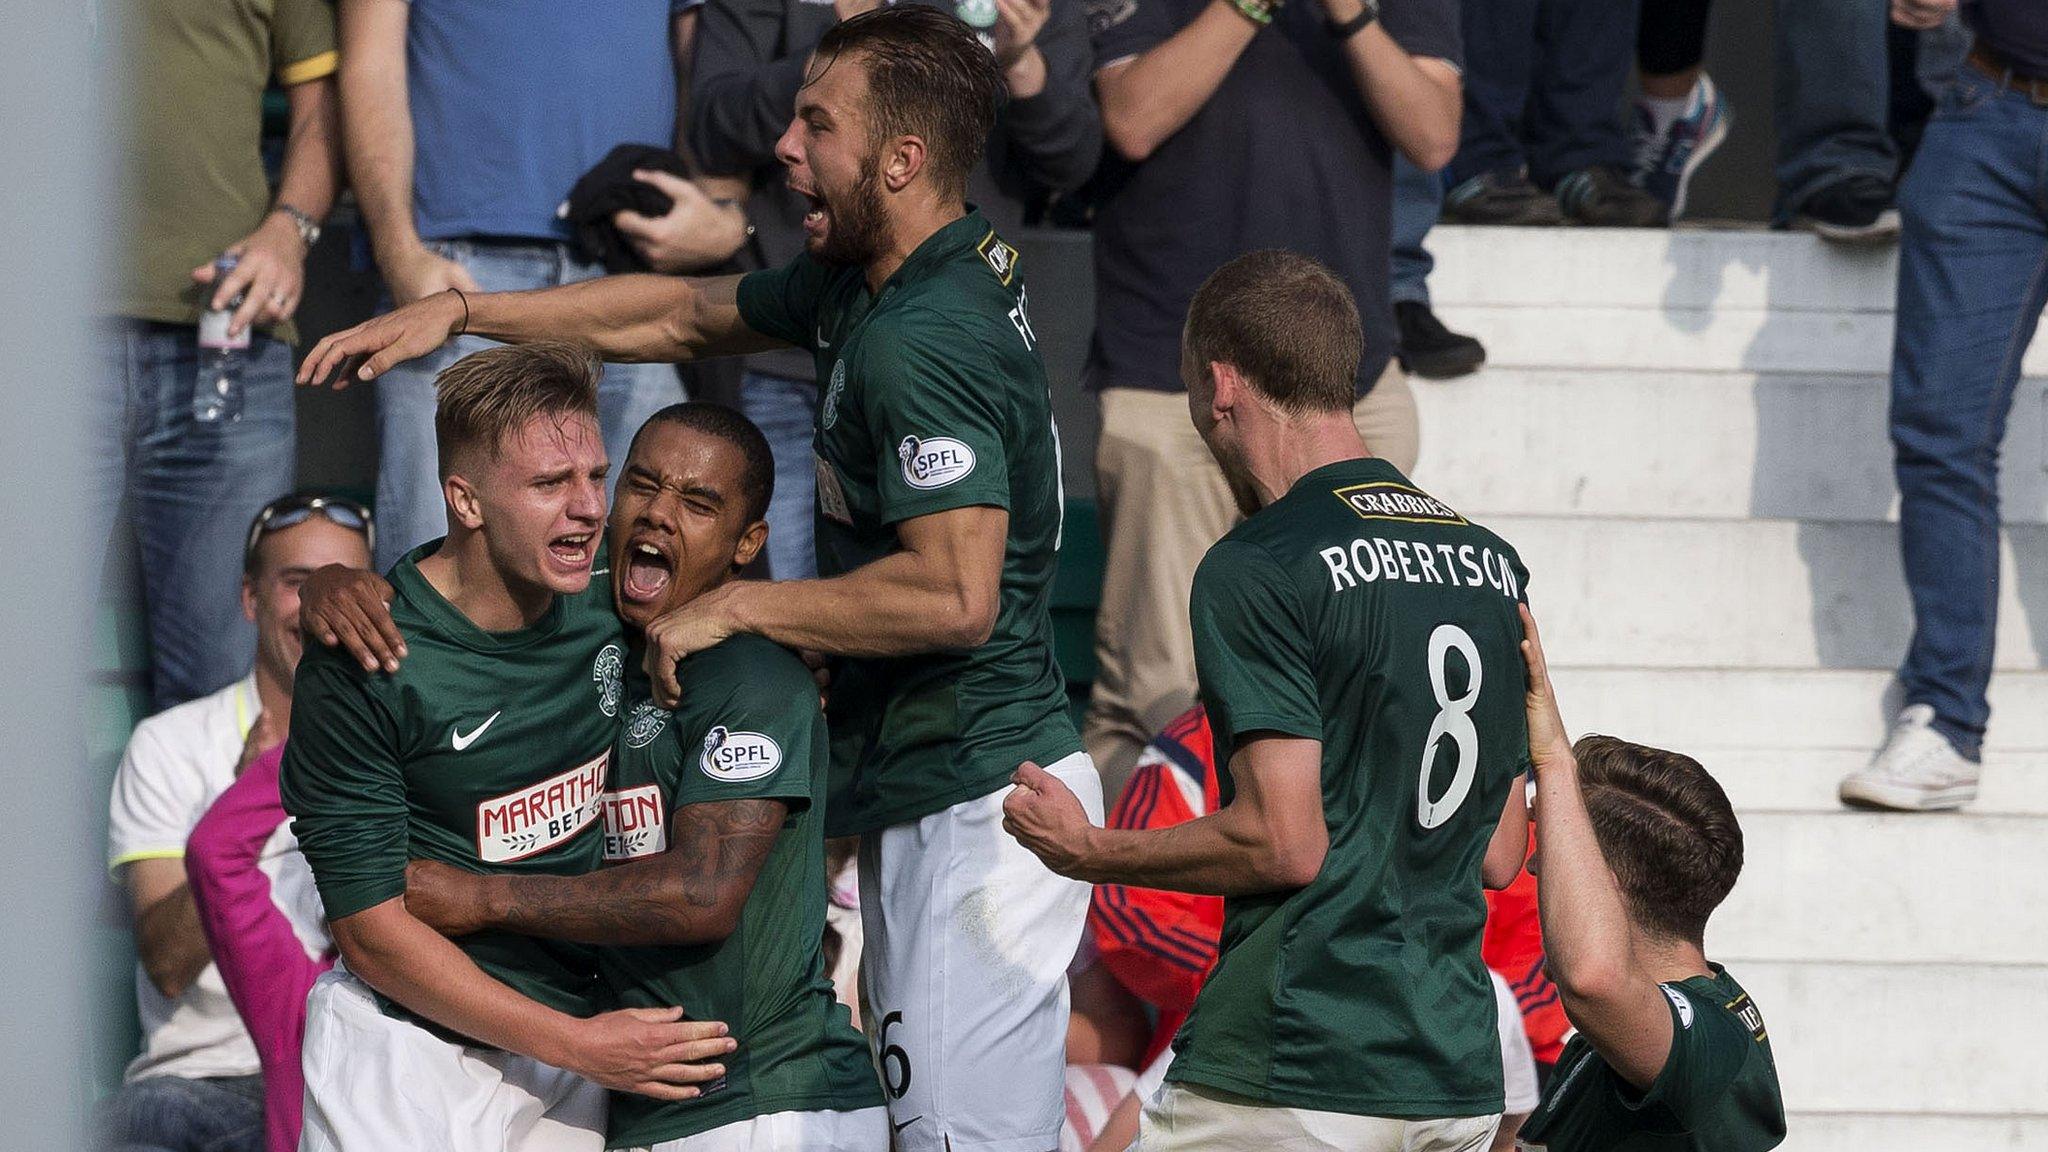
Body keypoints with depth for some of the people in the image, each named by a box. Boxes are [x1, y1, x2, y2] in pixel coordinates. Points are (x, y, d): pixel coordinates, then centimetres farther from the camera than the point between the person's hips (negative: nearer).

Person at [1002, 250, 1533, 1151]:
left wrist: (1086, 851, -2)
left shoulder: (1257, 568, -10)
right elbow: (1499, 856, 14)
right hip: (1460, 1077, 7)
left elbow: (1285, 844, -15)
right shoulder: (1491, 562, 12)